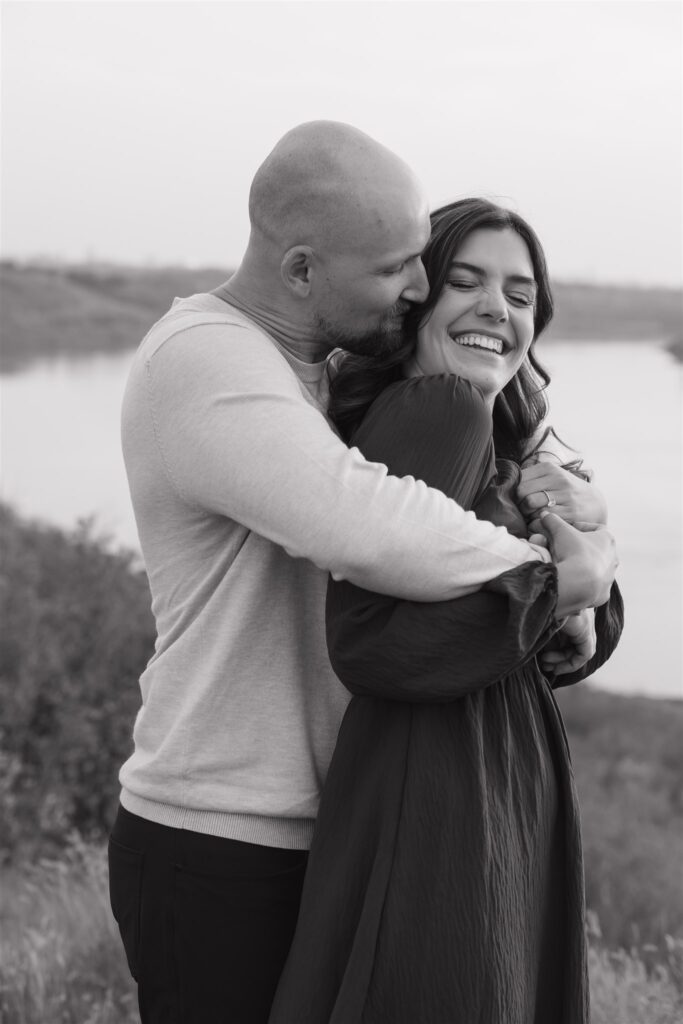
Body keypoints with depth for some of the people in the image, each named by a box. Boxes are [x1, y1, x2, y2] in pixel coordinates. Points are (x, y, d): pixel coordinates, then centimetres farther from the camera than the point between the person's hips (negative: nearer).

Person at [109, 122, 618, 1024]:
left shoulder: (310, 364, 8)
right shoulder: (205, 367, -22)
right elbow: (373, 533, -38)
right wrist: (550, 570, -22)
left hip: (306, 837, 9)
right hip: (217, 856, -9)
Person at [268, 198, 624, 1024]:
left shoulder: (506, 447, 11)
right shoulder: (431, 414, -16)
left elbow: (557, 657, 14)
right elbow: (375, 649, -26)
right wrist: (539, 554, -18)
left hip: (515, 790, 9)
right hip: (427, 797, -9)